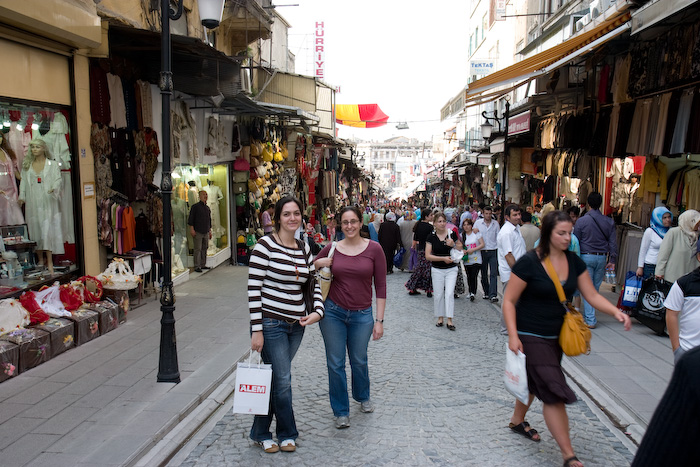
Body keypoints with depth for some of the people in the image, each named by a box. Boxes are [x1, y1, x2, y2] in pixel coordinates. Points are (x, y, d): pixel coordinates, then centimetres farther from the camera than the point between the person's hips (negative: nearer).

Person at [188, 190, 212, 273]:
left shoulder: (207, 208, 16)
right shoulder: (195, 206, -2)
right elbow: (191, 218, -6)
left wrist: (210, 230, 21)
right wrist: (192, 229, -12)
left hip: (206, 232, 6)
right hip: (198, 232, -6)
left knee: (204, 249, 7)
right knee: (198, 249, -7)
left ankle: (203, 265, 15)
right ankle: (197, 266, -6)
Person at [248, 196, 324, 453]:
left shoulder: (304, 248, 7)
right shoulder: (265, 245, -13)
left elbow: (314, 283, 14)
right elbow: (253, 289, -14)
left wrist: (317, 311, -4)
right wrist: (257, 330, -16)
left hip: (296, 324, 6)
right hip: (271, 323, -6)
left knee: (276, 379, 14)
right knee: (283, 381, -1)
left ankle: (260, 433, 30)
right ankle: (287, 433, 22)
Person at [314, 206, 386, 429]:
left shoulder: (374, 249, -5)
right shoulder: (332, 249, -1)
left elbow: (381, 286, -3)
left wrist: (379, 320, -6)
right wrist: (319, 264, -10)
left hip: (361, 315, 0)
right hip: (333, 312, 1)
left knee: (359, 361, 15)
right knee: (335, 363, 6)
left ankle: (363, 397, 45)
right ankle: (341, 411, 23)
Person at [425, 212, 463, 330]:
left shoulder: (452, 234, -4)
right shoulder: (431, 237, -6)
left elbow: (461, 248, 10)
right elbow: (428, 256, -8)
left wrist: (453, 245, -12)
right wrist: (443, 258, -17)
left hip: (451, 269, 0)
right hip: (437, 270, 0)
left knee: (449, 294, -8)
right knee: (438, 295, 6)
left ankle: (449, 320, -2)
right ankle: (440, 318, 21)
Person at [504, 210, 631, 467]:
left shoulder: (574, 262, -1)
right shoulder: (529, 262, -19)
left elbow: (592, 295, 1)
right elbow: (509, 301, -15)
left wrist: (615, 311, -17)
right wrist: (513, 336, -22)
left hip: (555, 336, 7)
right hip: (530, 337, -7)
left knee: (535, 382, 23)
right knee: (554, 392, -10)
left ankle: (517, 421, 47)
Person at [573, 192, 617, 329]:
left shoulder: (581, 221, -8)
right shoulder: (609, 222, 3)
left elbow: (575, 241, -4)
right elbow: (613, 242, 4)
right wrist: (612, 260, 9)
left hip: (586, 257, -3)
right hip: (602, 258, 3)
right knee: (596, 288, 14)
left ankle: (590, 320, -2)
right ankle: (587, 314, 24)